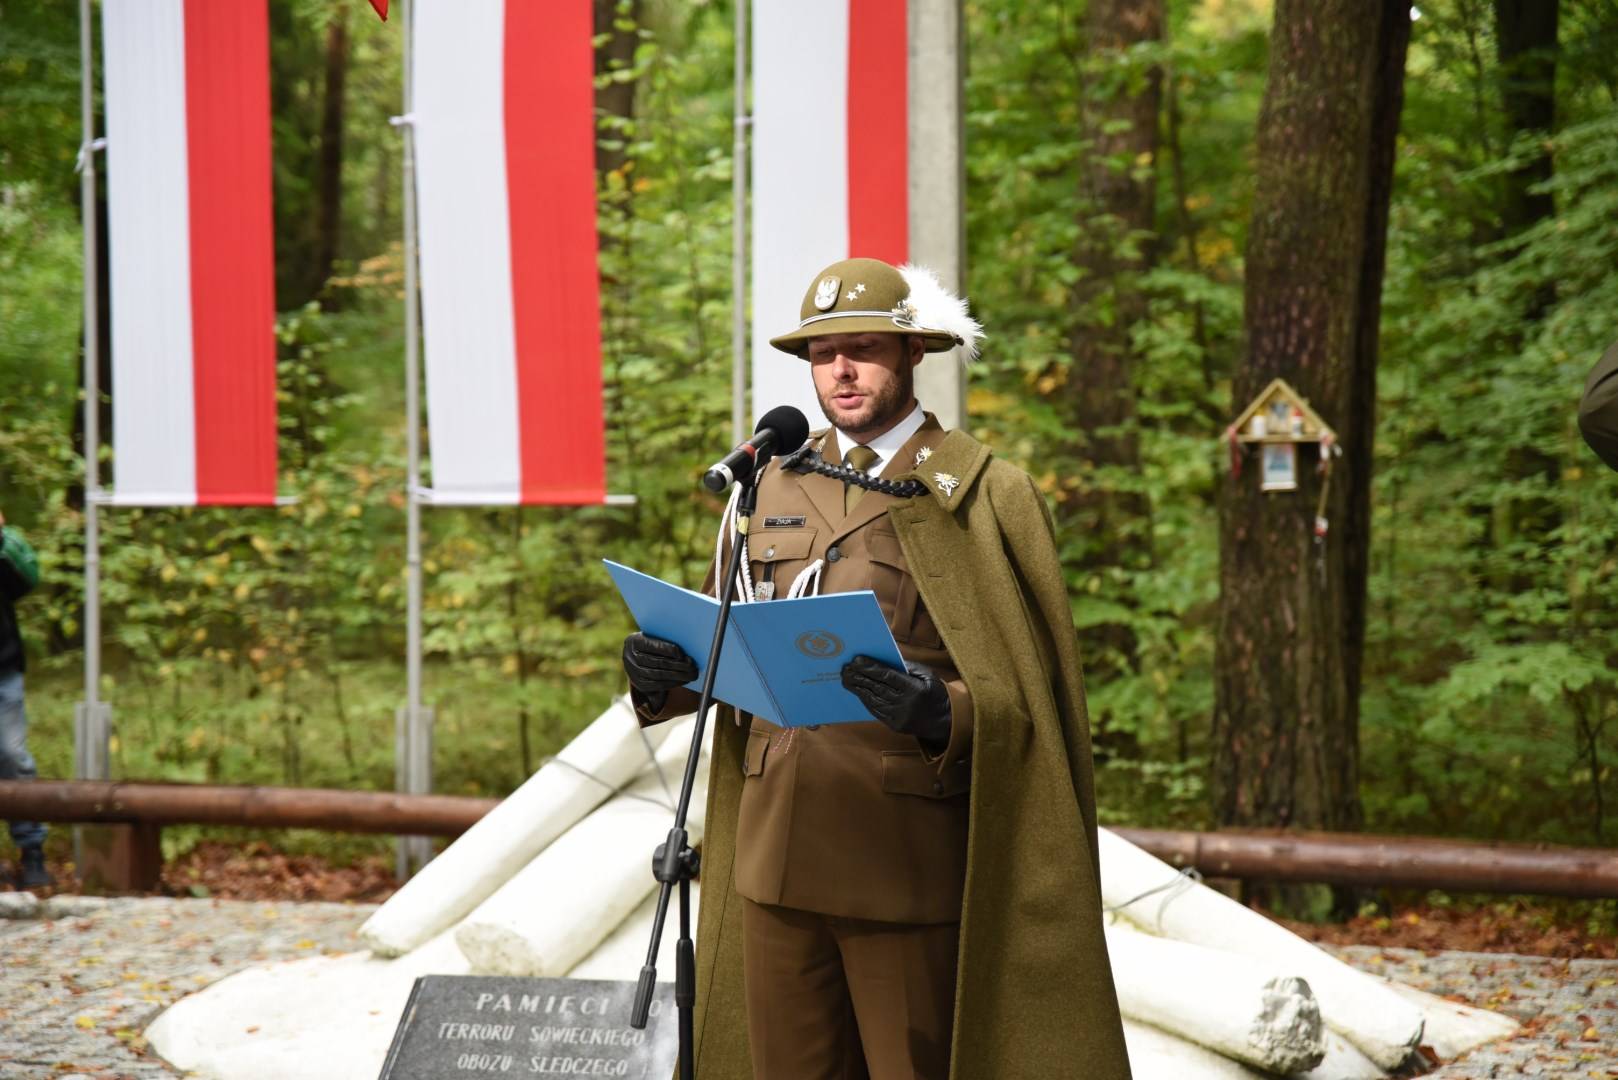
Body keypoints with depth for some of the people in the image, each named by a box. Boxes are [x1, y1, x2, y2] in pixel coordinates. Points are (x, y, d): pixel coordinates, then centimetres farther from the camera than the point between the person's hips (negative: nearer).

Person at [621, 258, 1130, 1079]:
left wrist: (941, 713, -27)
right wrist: (663, 676, -1)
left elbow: (1026, 701, -6)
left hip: (908, 861, -5)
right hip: (775, 850, 5)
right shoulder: (774, 487, 14)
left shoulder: (986, 496, -3)